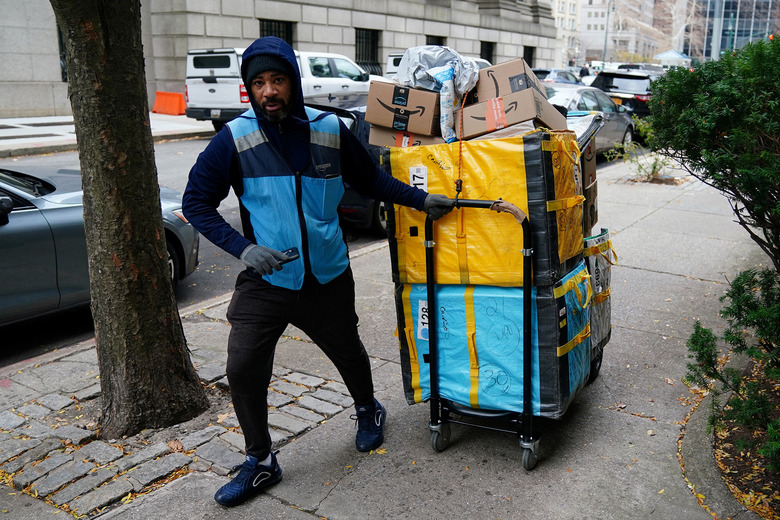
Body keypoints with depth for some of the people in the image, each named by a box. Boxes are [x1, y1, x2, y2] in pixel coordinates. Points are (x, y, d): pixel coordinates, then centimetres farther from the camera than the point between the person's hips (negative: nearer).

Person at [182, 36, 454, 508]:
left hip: (328, 277, 1)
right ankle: (261, 462, 16)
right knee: (243, 368, -7)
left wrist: (421, 200, 4)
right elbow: (197, 202, -6)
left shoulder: (331, 131, -6)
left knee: (348, 352, 18)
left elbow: (370, 179, 9)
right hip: (265, 280, -1)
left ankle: (369, 411, 51)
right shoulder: (235, 140, -11)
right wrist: (243, 248, -18)